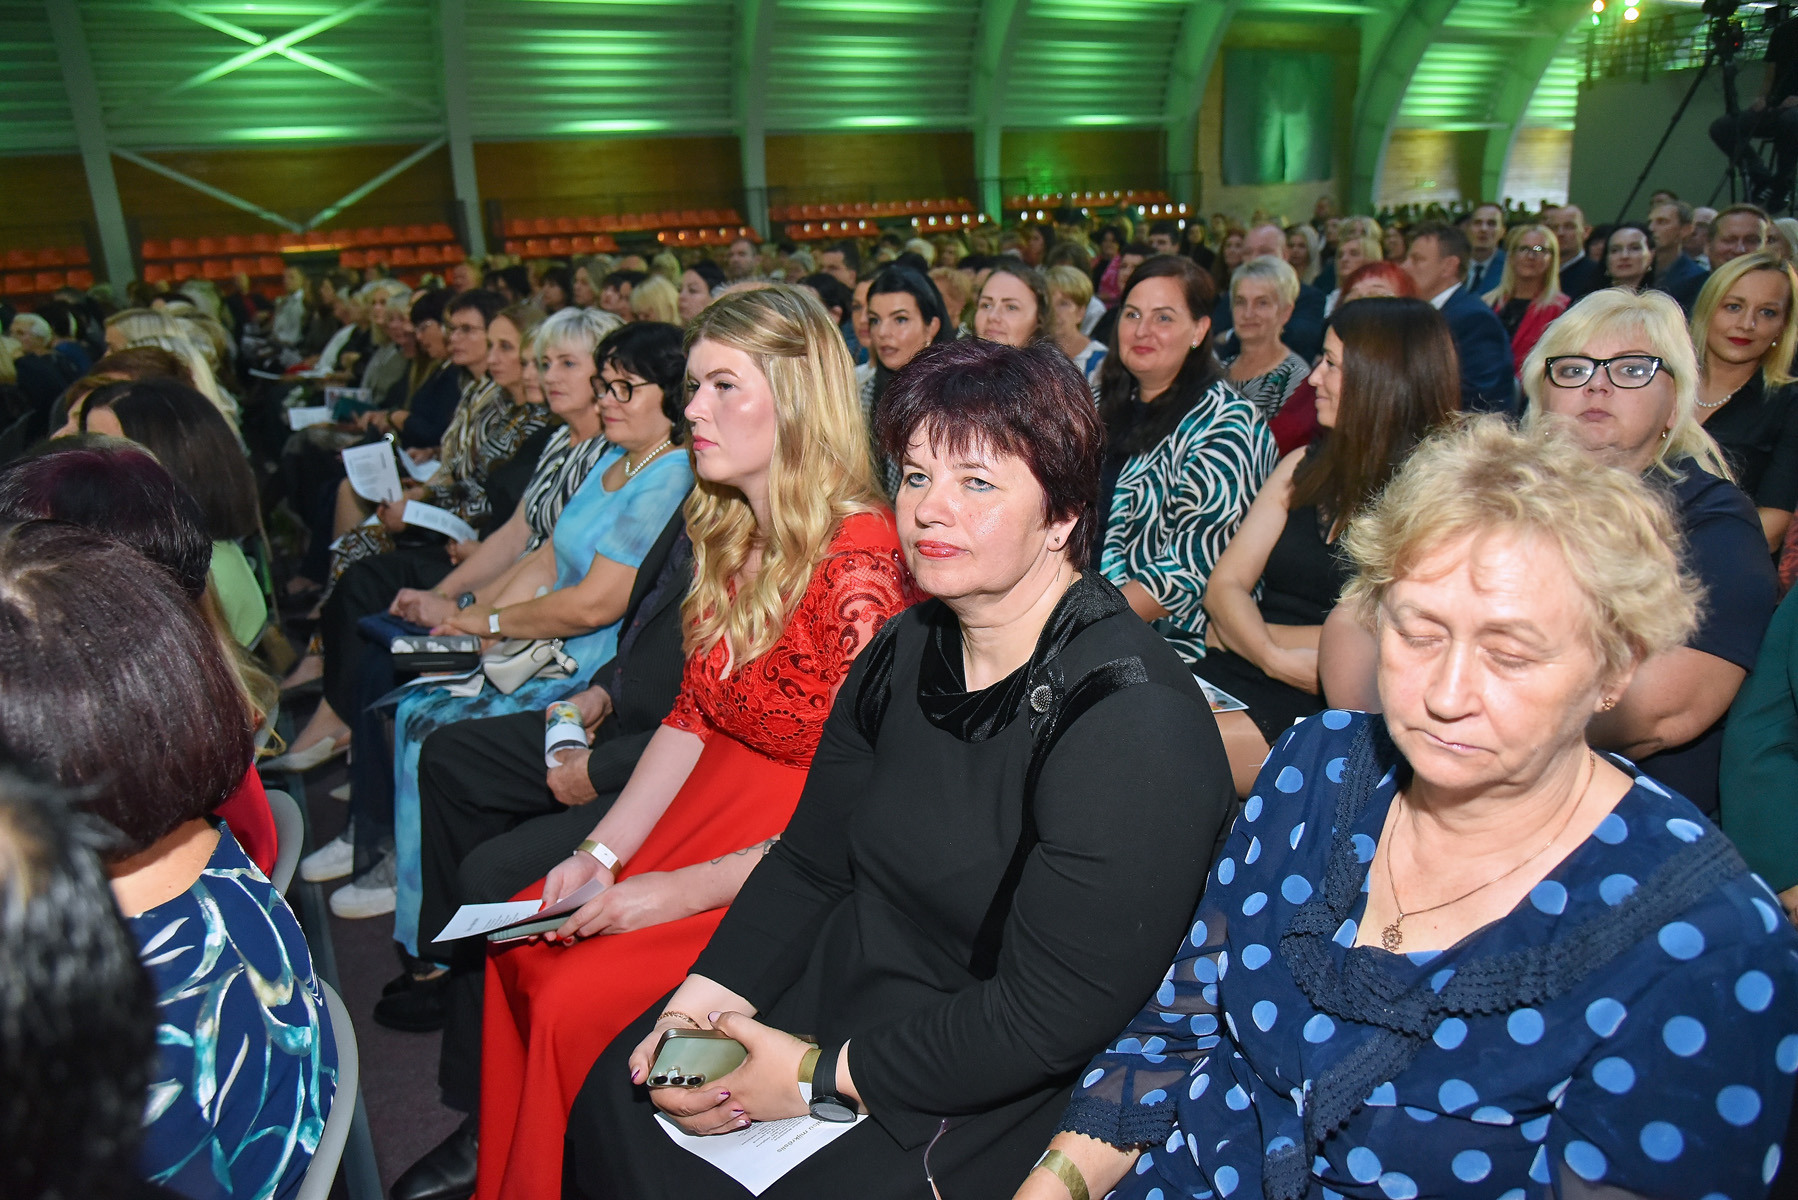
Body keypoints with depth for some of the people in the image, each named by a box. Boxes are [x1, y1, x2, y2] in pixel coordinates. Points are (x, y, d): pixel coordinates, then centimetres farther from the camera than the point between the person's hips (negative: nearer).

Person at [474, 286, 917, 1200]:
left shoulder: (861, 559, -24)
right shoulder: (731, 536, 3)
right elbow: (691, 716, 8)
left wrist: (682, 893, -19)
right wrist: (600, 854, 0)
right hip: (714, 806, 8)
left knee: (579, 1002, -14)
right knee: (521, 944, 3)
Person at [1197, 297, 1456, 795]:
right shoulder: (1305, 466, 15)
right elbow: (1226, 584, 8)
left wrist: (1240, 632, -3)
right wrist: (1271, 653, -13)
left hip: (1328, 709, -5)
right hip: (1233, 677, 6)